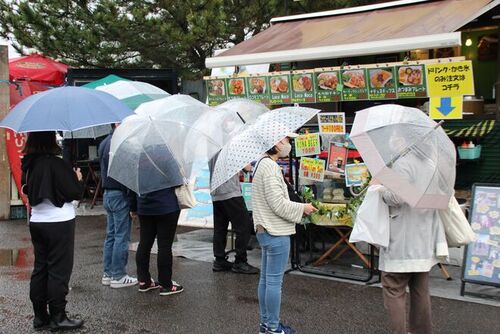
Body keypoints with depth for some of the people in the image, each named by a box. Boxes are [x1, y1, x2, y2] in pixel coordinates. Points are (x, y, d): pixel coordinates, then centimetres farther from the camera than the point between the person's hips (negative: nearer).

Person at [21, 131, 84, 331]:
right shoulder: (57, 164, -18)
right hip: (59, 223, -7)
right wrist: (77, 179, 5)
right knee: (59, 270, 1)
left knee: (40, 268, 13)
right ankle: (57, 317, 7)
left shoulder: (29, 165, 4)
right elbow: (75, 193, -15)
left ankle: (40, 316, 19)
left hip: (36, 222, 7)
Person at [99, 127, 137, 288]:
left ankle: (107, 274, 21)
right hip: (120, 195, -10)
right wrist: (133, 203, -18)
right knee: (122, 237, -2)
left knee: (111, 235, 15)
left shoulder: (104, 143, 13)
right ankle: (118, 276, 4)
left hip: (107, 194, 10)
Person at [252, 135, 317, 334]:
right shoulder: (270, 166, -20)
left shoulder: (262, 163, 12)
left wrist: (298, 209, 16)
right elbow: (278, 204, -22)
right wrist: (303, 208, -9)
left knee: (266, 279, 16)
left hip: (265, 231, 10)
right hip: (276, 233, -10)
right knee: (274, 281, -1)